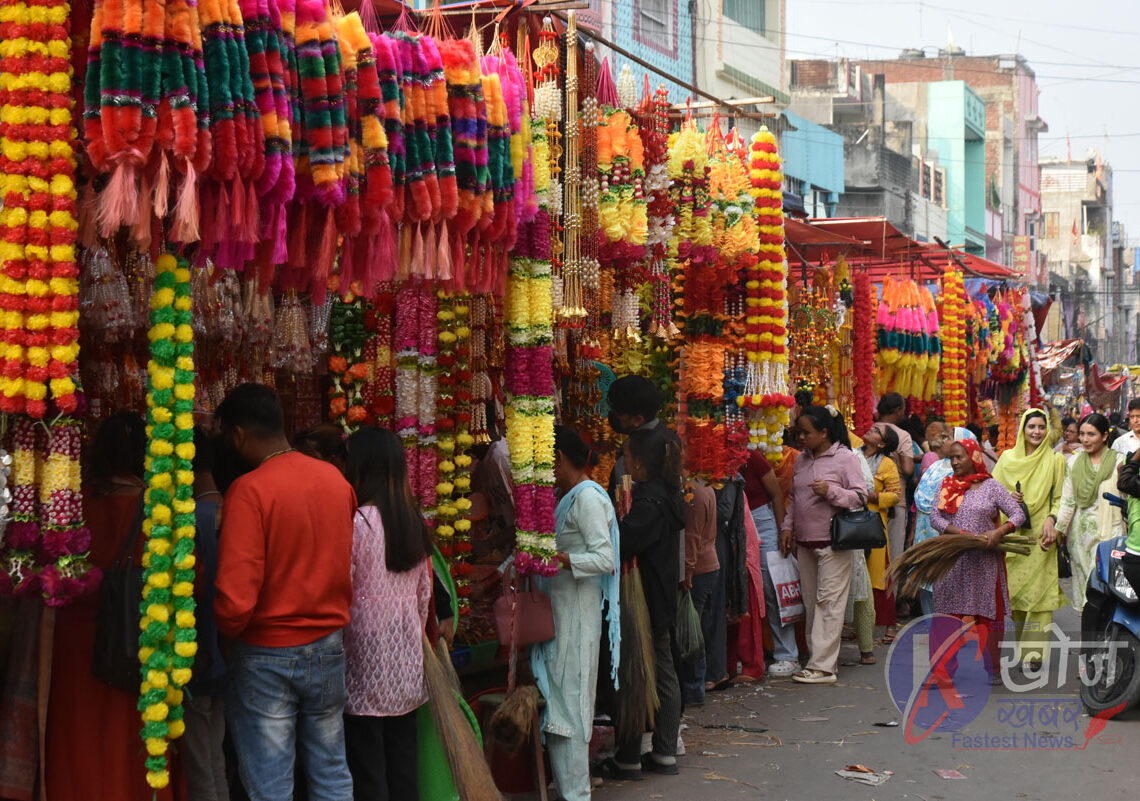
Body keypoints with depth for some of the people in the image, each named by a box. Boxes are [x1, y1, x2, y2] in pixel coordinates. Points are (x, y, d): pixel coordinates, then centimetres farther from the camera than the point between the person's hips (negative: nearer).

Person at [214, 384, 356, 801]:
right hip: (329, 647, 6)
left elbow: (236, 598, -23)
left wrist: (225, 632, -4)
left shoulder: (249, 490, -18)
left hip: (267, 656, -5)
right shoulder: (336, 479, 0)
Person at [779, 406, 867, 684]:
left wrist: (830, 491, -19)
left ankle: (823, 666, -10)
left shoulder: (845, 458, -5)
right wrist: (787, 527, 13)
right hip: (805, 542, 7)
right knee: (811, 601, 7)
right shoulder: (802, 459, 15)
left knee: (829, 601, -8)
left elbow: (860, 496, -7)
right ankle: (821, 657, 14)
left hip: (833, 542, -7)